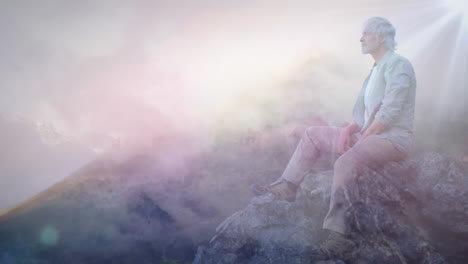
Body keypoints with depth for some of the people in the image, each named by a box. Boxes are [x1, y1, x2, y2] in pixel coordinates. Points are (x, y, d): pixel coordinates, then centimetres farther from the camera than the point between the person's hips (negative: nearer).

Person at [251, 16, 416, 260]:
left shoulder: (398, 64, -9)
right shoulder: (375, 70, 20)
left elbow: (390, 112, -20)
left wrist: (363, 137, -15)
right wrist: (350, 129, 1)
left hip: (392, 139, -9)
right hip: (369, 135, 9)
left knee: (345, 163, -36)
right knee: (313, 134, 7)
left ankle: (339, 237, -34)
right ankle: (288, 186, 6)